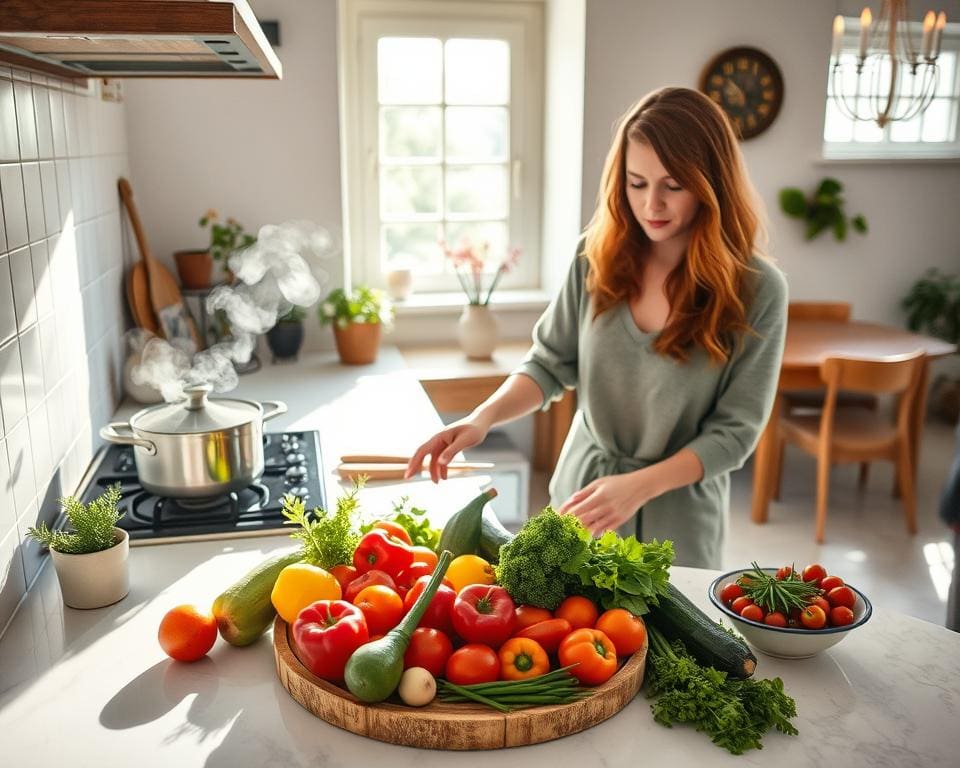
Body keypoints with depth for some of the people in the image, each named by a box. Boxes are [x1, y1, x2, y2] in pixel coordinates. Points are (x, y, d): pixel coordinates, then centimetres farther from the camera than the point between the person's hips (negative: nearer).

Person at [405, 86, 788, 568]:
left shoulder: (756, 290, -17)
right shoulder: (598, 260, -8)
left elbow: (734, 431, -14)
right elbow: (551, 364, -2)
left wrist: (639, 486, -26)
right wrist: (484, 416, -19)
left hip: (677, 515, -3)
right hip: (581, 490, 3)